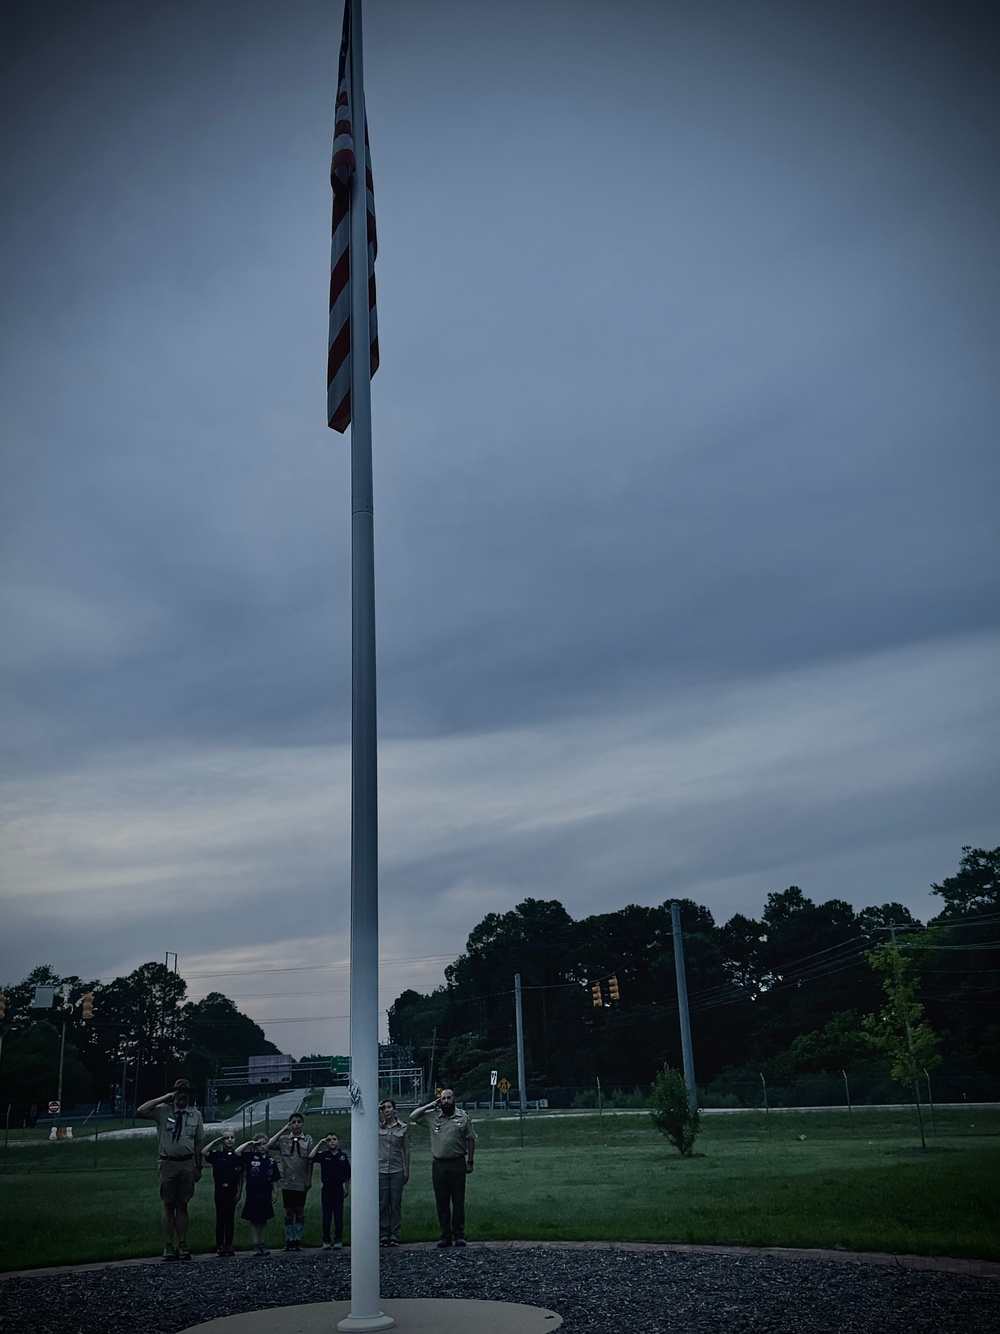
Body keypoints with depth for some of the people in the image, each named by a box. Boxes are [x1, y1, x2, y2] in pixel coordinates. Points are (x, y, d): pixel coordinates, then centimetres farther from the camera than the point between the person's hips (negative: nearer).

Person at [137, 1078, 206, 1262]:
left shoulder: (195, 1114, 6)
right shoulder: (163, 1110, -3)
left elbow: (198, 1143, 10)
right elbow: (140, 1112, -19)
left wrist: (198, 1167, 8)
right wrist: (164, 1098, -18)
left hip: (187, 1164, 2)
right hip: (168, 1163, -2)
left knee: (182, 1205, 8)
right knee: (168, 1206, 2)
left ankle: (182, 1246, 13)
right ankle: (168, 1247, 7)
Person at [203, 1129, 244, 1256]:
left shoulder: (238, 1156, 3)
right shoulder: (217, 1155, 1)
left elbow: (241, 1176, 6)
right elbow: (203, 1152, -16)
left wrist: (239, 1191, 1)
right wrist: (215, 1141, -9)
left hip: (232, 1191, 1)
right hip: (220, 1190, -1)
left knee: (230, 1218, 7)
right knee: (220, 1218, 2)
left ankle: (228, 1245, 13)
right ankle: (219, 1246, 6)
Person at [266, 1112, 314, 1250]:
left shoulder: (308, 1140, -2)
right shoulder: (284, 1139, 0)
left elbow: (310, 1161, -1)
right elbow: (269, 1145, -17)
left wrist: (309, 1179, -4)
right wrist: (283, 1129, -14)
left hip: (301, 1182, -1)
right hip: (287, 1181, 1)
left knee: (300, 1210, 5)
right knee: (289, 1210, 7)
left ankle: (298, 1240, 13)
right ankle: (289, 1240, 15)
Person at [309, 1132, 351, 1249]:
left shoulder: (343, 1156, 0)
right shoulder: (323, 1155, -1)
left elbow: (347, 1175, 6)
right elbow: (311, 1156, -20)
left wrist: (347, 1189, 6)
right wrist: (320, 1143, -15)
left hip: (338, 1189, 0)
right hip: (326, 1189, 0)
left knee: (338, 1216, 3)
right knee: (326, 1216, 4)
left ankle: (338, 1240, 13)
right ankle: (326, 1240, 13)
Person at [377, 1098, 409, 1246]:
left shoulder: (403, 1128, 2)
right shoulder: (377, 1126, 2)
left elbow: (406, 1151, 6)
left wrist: (407, 1171, 4)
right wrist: (377, 1110, -7)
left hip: (397, 1171, 0)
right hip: (380, 1170, 0)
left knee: (396, 1204, 3)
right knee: (382, 1204, 3)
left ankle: (394, 1235, 10)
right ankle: (383, 1235, 10)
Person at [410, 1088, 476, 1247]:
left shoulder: (463, 1117, 1)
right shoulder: (432, 1116, 5)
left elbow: (471, 1140, 5)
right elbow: (412, 1117, 5)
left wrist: (470, 1161, 2)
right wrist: (430, 1105, 0)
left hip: (457, 1163, -2)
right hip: (439, 1164, 2)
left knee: (458, 1200, 1)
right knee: (441, 1202, 5)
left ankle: (459, 1234, 7)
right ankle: (446, 1235, 12)